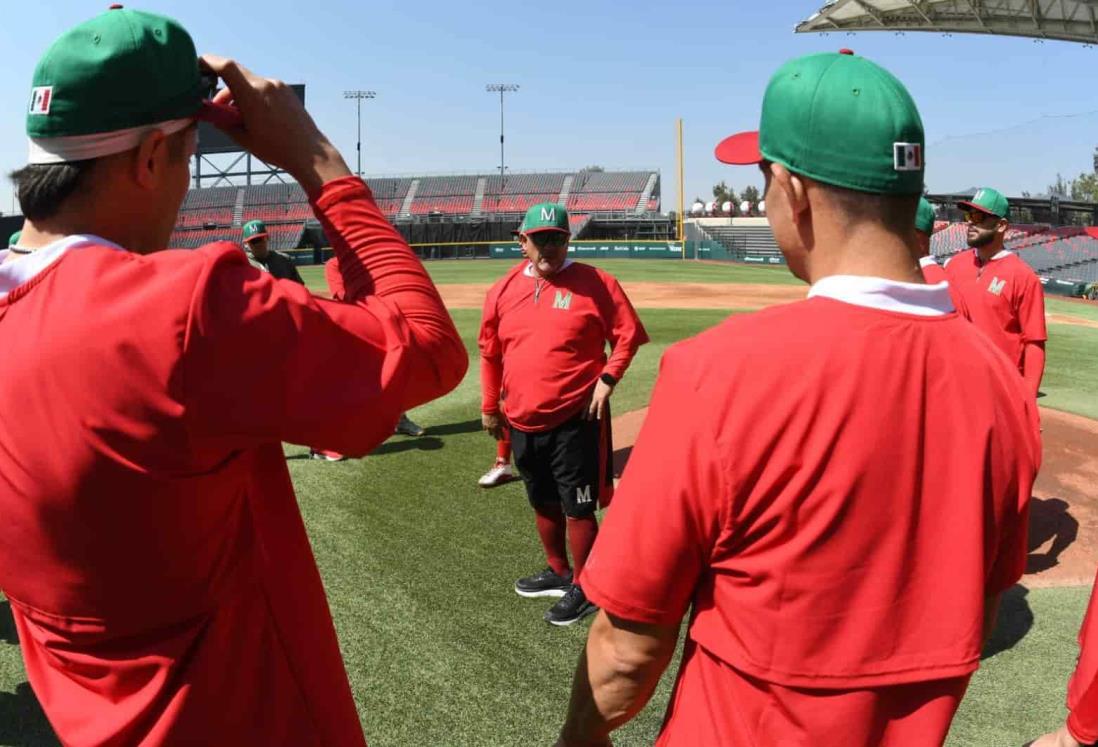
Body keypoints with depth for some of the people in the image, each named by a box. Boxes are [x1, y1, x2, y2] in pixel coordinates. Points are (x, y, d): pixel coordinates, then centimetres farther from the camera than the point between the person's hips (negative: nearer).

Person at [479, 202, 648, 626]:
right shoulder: (505, 289, 6)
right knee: (543, 503, 20)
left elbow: (627, 334, -3)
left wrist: (607, 378, -14)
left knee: (577, 507, 1)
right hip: (522, 421, 6)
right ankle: (559, 572, 39)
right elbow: (490, 352, 13)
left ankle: (582, 587, 19)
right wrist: (490, 407, 14)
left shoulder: (594, 283, -6)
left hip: (577, 420, -5)